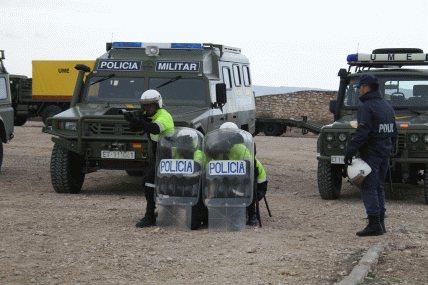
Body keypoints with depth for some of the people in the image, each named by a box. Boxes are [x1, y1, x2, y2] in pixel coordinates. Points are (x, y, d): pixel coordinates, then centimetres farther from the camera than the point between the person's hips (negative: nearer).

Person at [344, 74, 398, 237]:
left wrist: (349, 153, -18)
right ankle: (380, 223, 15)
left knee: (369, 188, -7)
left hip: (371, 153, -9)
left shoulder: (367, 107, -15)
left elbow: (362, 134, -21)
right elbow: (394, 133, 18)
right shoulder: (387, 106, 14)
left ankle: (374, 225, -11)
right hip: (385, 153, 9)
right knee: (378, 187, 14)